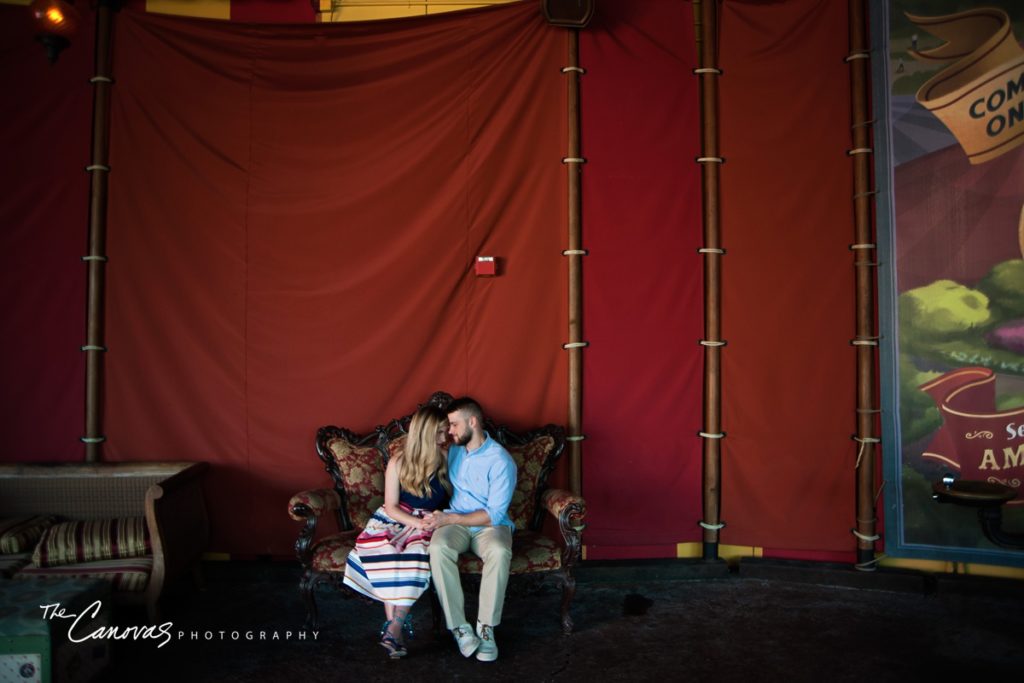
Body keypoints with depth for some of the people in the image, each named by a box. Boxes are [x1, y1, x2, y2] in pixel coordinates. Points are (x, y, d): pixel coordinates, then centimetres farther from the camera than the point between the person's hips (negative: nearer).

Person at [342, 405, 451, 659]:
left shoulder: (446, 461, -1)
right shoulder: (398, 463, -5)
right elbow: (391, 506, -4)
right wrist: (418, 522, -20)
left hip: (428, 523, 0)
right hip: (395, 519, 0)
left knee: (416, 555, -32)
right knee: (383, 553, -32)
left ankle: (394, 629, -28)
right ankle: (392, 620, -21)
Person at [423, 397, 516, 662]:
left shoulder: (501, 461, -14)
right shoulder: (453, 450, 7)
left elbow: (494, 514, -18)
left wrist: (450, 518, -21)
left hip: (490, 525, -4)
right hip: (455, 522, 4)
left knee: (500, 552, -38)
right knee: (438, 548, -32)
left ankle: (486, 627, -22)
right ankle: (460, 627, -24)